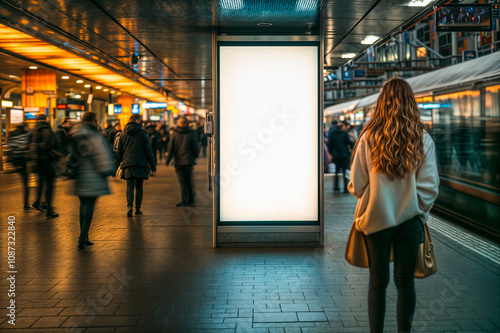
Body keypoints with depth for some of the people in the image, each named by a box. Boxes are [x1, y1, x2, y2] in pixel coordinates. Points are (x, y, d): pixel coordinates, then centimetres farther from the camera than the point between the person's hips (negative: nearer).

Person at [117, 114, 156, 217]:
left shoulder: (123, 134, 8)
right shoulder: (143, 133, -1)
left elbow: (119, 151, 13)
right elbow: (148, 150, -2)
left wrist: (120, 162, 25)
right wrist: (153, 165, 4)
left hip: (127, 163, 2)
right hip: (141, 164, -2)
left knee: (129, 186, 0)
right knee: (139, 186, 8)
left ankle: (130, 206, -20)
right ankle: (138, 208, 11)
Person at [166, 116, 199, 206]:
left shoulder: (175, 134, 1)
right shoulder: (191, 134, -2)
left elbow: (171, 148, 1)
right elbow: (196, 148, -3)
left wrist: (168, 160, 10)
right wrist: (195, 156, 17)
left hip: (178, 162, 0)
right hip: (188, 161, 0)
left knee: (182, 182, 0)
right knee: (189, 181, 12)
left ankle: (185, 200, -4)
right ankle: (191, 199, 18)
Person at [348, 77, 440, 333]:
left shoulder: (368, 138, -10)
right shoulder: (423, 140, -7)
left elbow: (356, 186, -6)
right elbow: (430, 187, -7)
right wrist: (418, 211, 10)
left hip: (375, 219, 0)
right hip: (410, 220, 1)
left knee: (378, 282, 13)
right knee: (405, 282, 14)